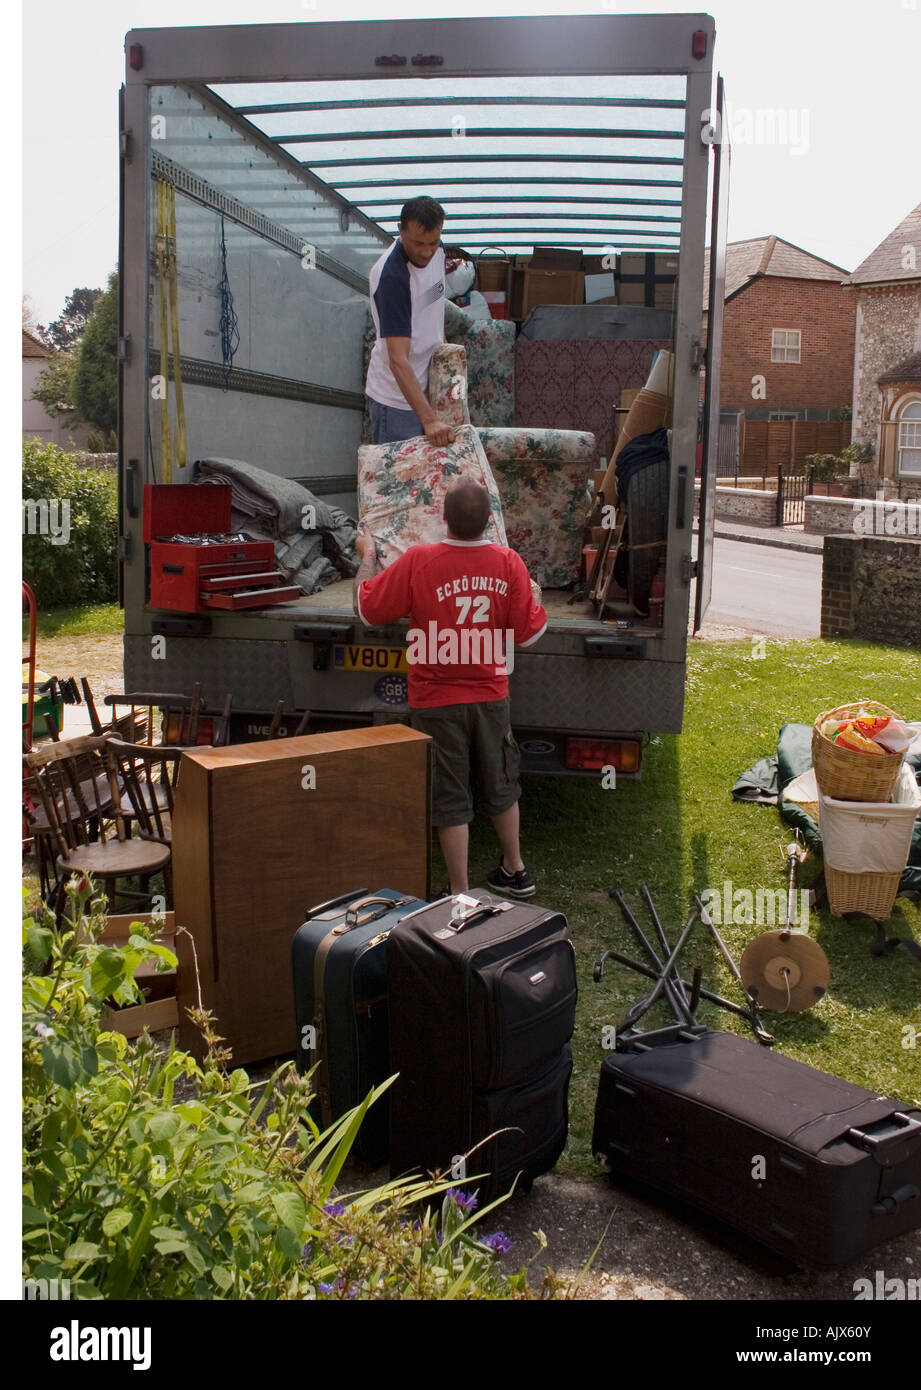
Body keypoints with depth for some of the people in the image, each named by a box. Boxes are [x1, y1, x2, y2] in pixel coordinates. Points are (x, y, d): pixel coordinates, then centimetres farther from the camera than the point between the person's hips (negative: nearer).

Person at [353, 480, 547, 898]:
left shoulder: (417, 562, -18)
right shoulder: (509, 563, -10)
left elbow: (367, 610, -6)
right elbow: (529, 633, -3)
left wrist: (367, 556, 9)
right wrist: (534, 597, 17)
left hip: (438, 701, -3)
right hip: (491, 696, 3)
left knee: (450, 799, 7)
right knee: (500, 786, 22)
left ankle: (460, 894, 15)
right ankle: (515, 870, 39)